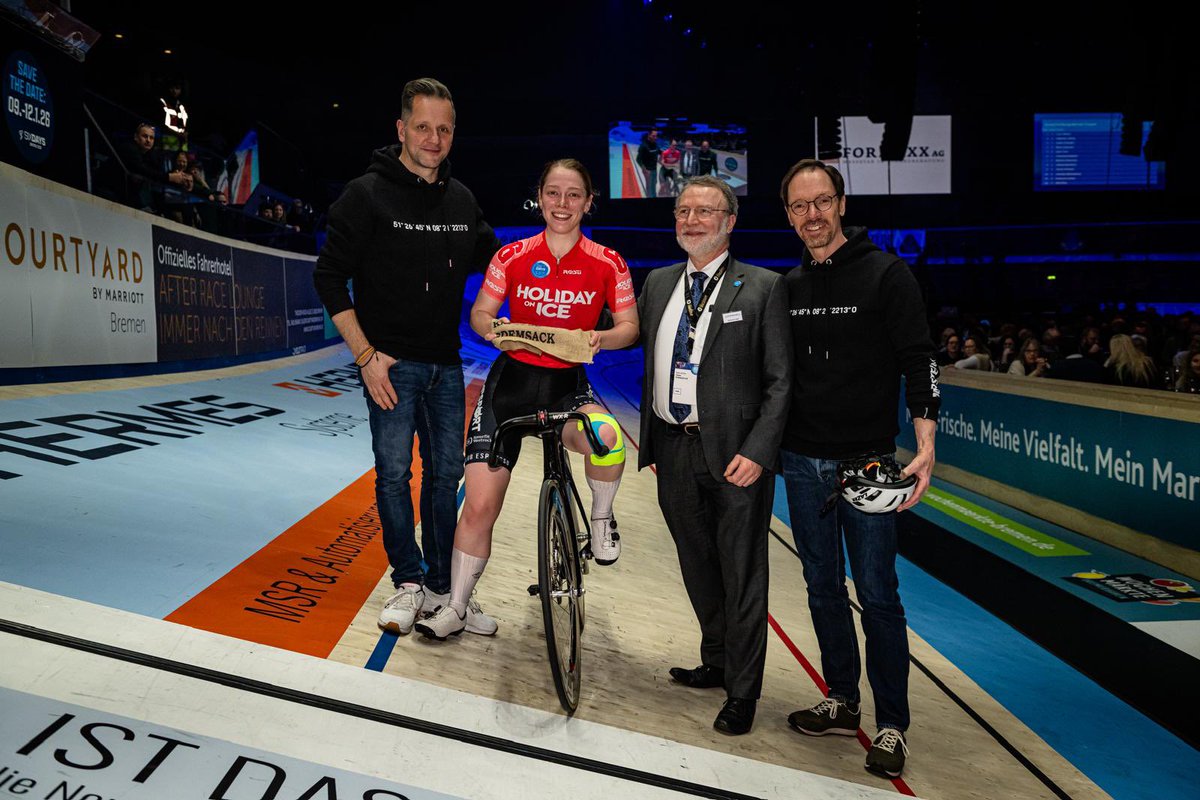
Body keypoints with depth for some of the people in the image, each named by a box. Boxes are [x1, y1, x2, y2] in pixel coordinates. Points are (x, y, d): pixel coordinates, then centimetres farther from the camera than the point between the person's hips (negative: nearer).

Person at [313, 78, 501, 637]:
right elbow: (330, 276, -7)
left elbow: (493, 263, 21)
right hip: (390, 364, -4)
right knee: (394, 474, -2)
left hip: (446, 365, 5)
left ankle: (441, 588, 20)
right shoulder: (367, 194, -7)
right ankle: (408, 583, 16)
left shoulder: (462, 200, 8)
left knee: (446, 474, 8)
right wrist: (366, 356, -12)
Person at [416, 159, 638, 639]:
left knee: (606, 437, -36)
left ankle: (601, 518, -2)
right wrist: (490, 327, -17)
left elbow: (629, 327, 2)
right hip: (511, 380, 1)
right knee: (480, 505, -2)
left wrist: (600, 339, -19)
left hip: (567, 384, -1)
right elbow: (478, 314, 6)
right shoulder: (512, 257, -1)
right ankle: (456, 608, 19)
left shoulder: (607, 264, -3)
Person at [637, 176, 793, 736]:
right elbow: (628, 344, 11)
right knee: (698, 569, 19)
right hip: (673, 452, 5)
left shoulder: (762, 288, -4)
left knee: (741, 575, 5)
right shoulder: (658, 284, 11)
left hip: (734, 453, -5)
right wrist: (650, 439, 4)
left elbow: (780, 381, -7)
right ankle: (716, 662, 39)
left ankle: (741, 691, 21)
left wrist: (757, 452, -16)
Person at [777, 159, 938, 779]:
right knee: (823, 588, 13)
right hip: (801, 462, 5)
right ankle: (842, 704, 28)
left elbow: (919, 361, -8)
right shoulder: (788, 286, 10)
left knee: (877, 595, 1)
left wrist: (925, 446, -17)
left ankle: (891, 725, 16)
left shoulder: (885, 273, -5)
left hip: (865, 462, -5)